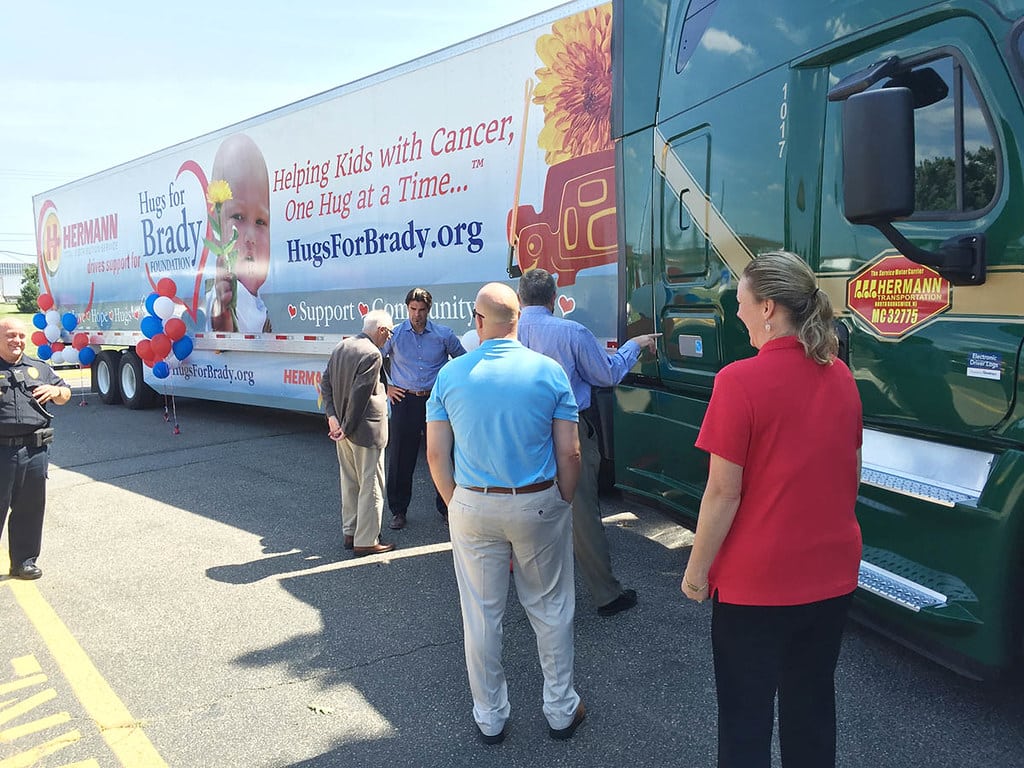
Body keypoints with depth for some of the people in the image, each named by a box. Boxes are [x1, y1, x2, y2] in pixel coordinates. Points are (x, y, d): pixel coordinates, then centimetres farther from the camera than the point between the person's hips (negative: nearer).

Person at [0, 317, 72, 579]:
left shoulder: (39, 368, 16)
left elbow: (65, 395, 22)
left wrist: (55, 391, -1)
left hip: (35, 451, 3)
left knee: (29, 509, 11)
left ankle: (24, 560, 23)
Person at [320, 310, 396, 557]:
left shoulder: (341, 346, 8)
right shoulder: (372, 354, -19)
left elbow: (325, 382, 9)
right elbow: (359, 394, -21)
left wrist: (332, 416, 3)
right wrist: (348, 428, -13)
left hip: (343, 429, 9)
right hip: (366, 431, -9)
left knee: (350, 482, 18)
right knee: (371, 486, 2)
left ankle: (350, 533, 29)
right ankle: (366, 541, 8)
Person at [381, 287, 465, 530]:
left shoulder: (444, 334, 1)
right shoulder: (394, 334, 1)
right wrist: (386, 387, 7)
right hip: (405, 401, 0)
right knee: (401, 457, 4)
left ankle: (445, 506, 22)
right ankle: (398, 510, 18)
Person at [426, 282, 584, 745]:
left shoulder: (450, 375, -3)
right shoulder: (549, 371, -6)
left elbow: (436, 454, -2)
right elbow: (569, 453, -6)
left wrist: (457, 505, 9)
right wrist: (564, 503, 7)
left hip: (472, 506, 1)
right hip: (538, 505, 0)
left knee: (481, 614, 14)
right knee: (551, 609, 16)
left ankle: (489, 718, 30)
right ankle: (561, 711, 30)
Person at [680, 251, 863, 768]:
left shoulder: (740, 381, -20)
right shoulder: (840, 377, 1)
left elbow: (724, 492, -19)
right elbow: (850, 475, 11)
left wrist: (696, 570, -7)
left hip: (757, 583, -6)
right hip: (832, 575, 6)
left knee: (746, 716, 11)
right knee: (812, 706, 23)